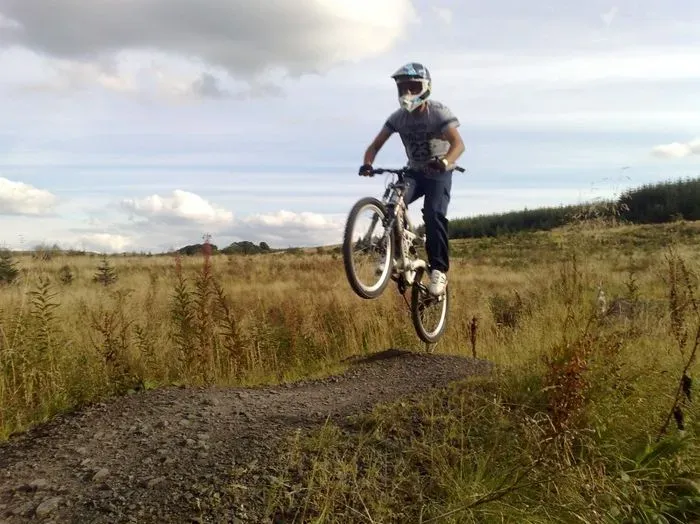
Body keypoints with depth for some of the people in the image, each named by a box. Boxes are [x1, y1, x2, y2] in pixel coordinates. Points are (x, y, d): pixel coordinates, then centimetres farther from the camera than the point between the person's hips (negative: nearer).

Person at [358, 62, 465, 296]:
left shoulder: (439, 112, -20)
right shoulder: (398, 117, -8)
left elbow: (458, 143, -34)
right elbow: (376, 145, -12)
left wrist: (445, 162, -56)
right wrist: (367, 164, -35)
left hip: (439, 173, -3)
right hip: (415, 171, 4)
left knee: (433, 214, -26)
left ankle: (439, 270, -17)